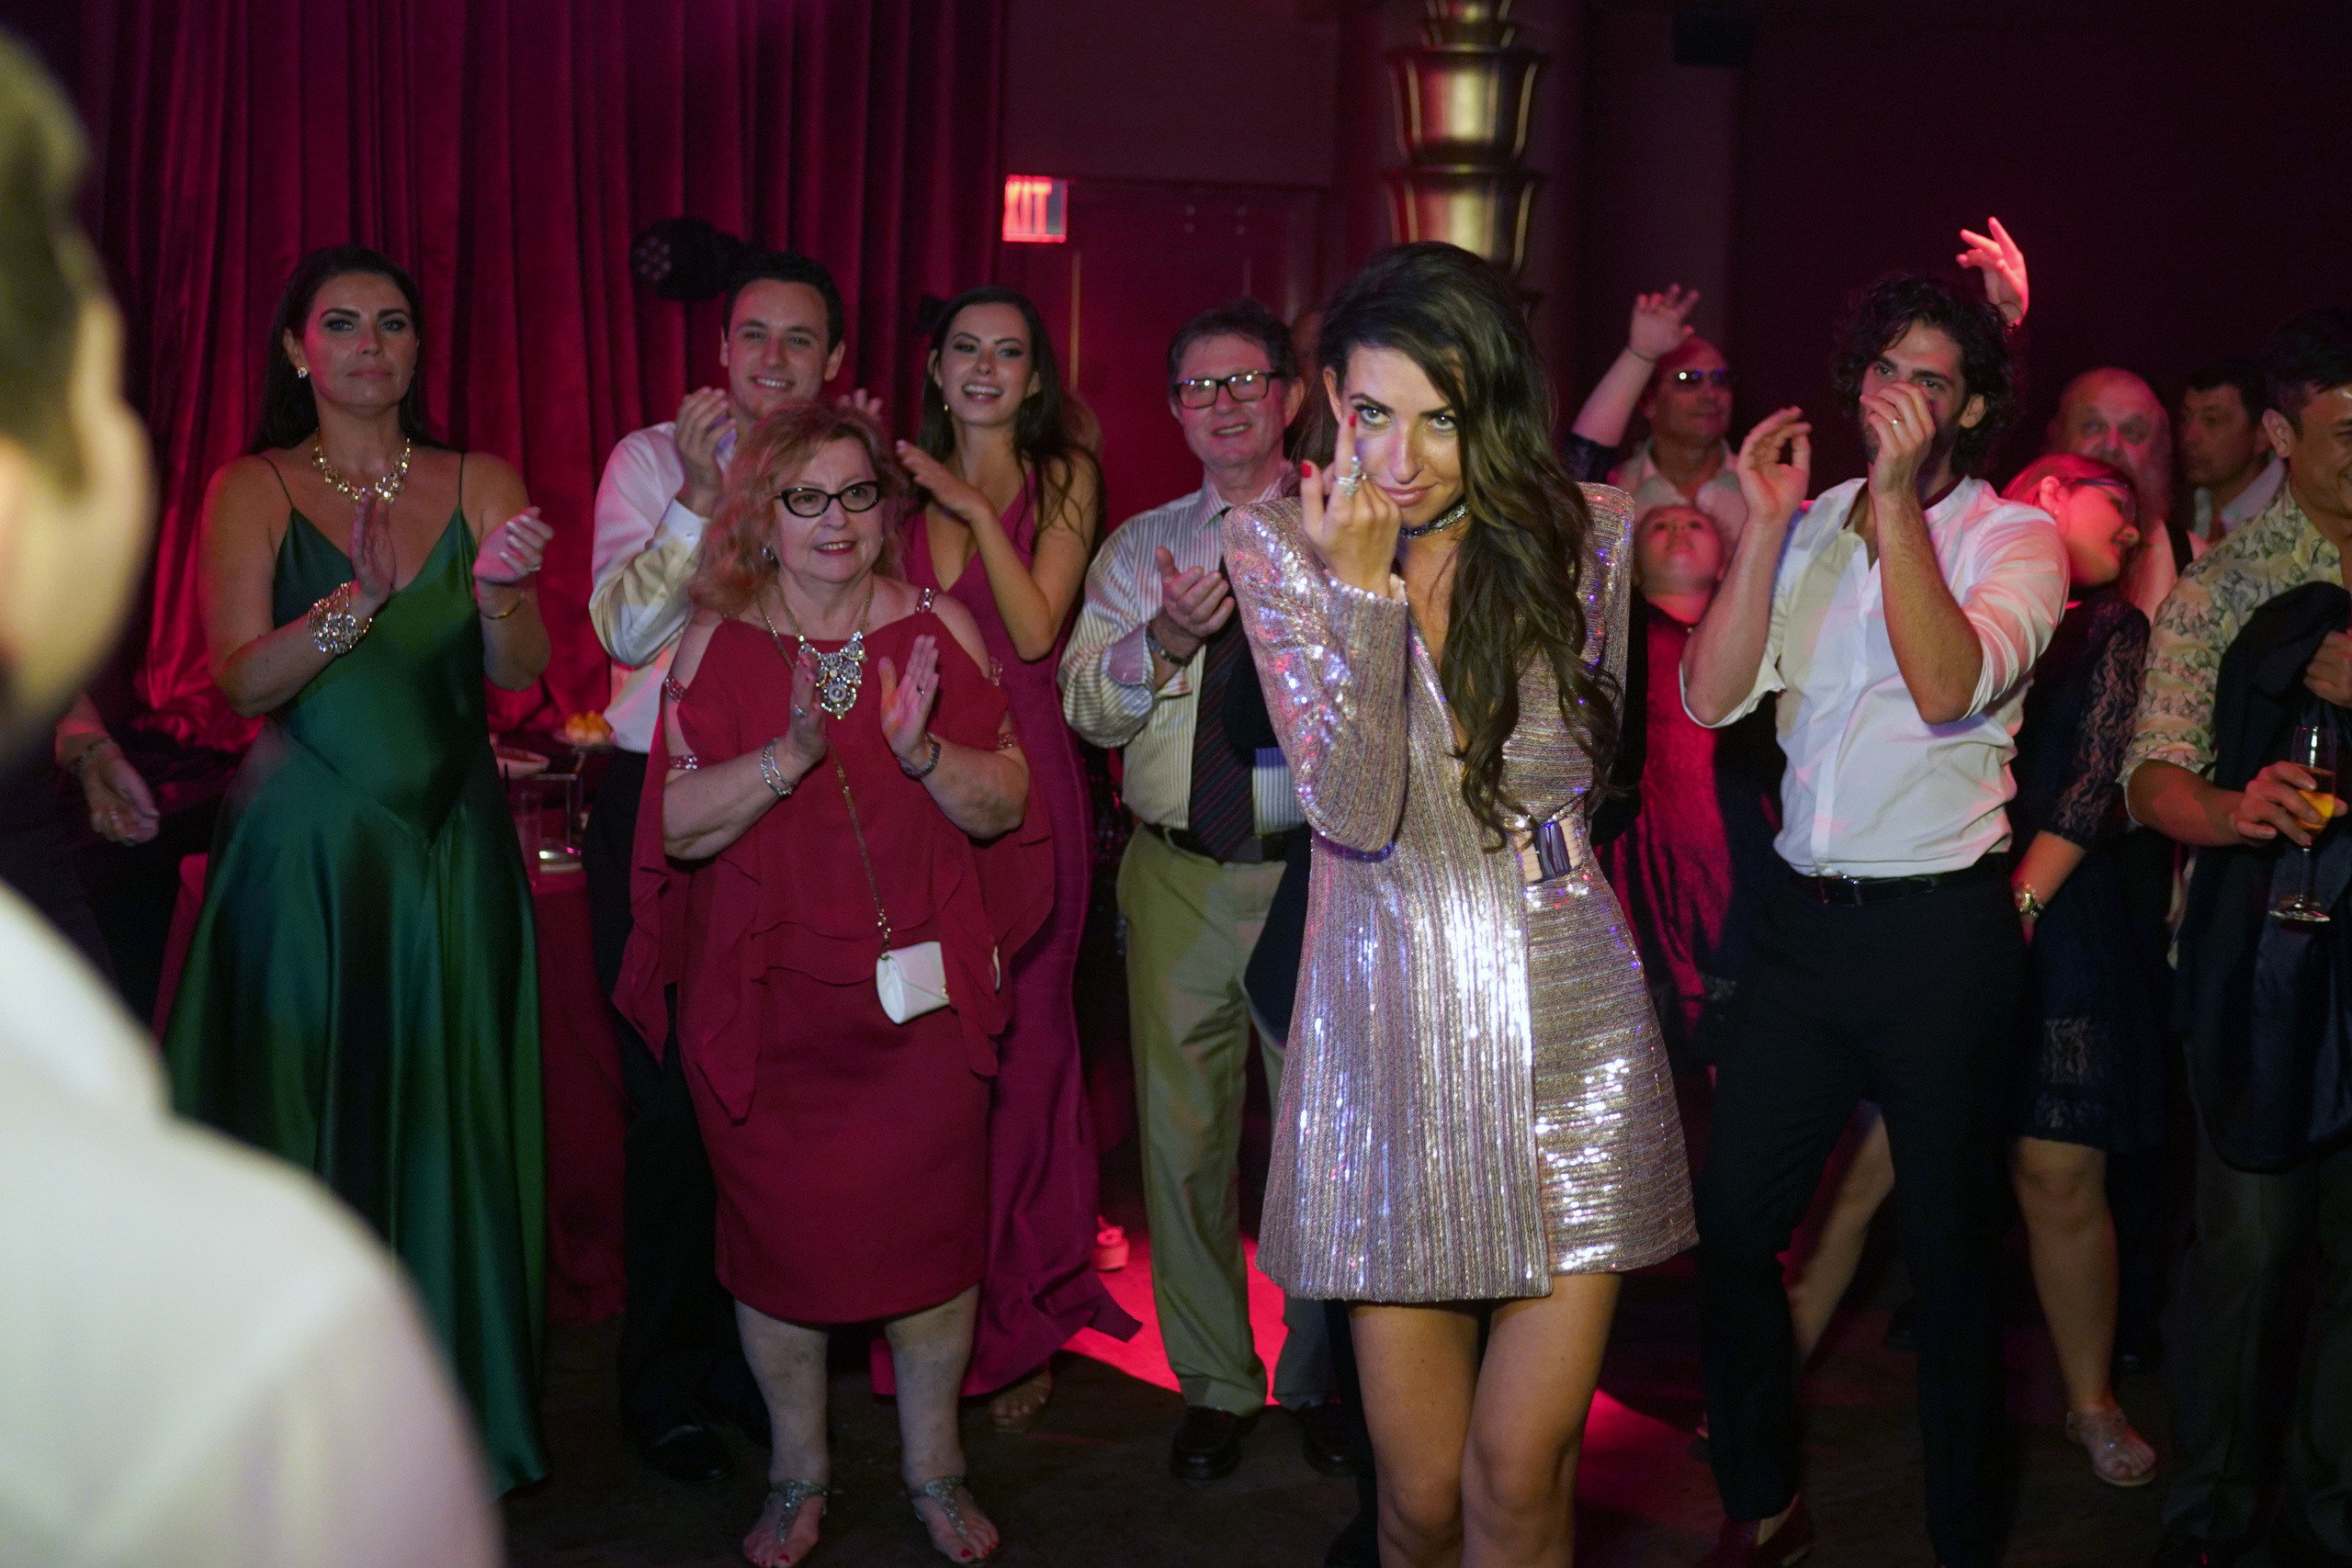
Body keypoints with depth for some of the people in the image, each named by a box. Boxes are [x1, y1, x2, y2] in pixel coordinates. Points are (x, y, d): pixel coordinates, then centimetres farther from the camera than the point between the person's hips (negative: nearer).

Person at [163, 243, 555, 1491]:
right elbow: (242, 679, -8)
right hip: (305, 849, -1)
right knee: (303, 1126, 3)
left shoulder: (481, 485, 6)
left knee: (446, 1122, 5)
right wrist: (356, 601, -24)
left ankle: (459, 1409, 18)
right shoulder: (252, 490, 2)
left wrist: (499, 596, -20)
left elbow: (520, 674, 0)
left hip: (450, 848, 1)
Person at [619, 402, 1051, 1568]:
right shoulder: (717, 642, 1)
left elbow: (1004, 805, 1)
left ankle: (934, 1469, 24)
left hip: (920, 993, 0)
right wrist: (792, 752, -21)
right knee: (778, 1232, 7)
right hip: (767, 1005, 0)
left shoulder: (936, 628, 3)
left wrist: (923, 750, -19)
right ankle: (797, 1474, 27)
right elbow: (681, 824, -7)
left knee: (929, 1226, 4)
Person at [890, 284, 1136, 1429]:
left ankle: (1022, 1324, 12)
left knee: (1022, 1036, 0)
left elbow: (1036, 633, -6)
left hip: (1022, 777, -2)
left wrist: (977, 511, -10)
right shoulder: (903, 478, 14)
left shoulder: (1062, 480, 7)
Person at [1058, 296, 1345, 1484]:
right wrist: (1165, 638, -15)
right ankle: (1215, 1382, 23)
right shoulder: (1138, 549, 12)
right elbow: (1088, 706, 2)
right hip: (1176, 875, 3)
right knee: (1183, 1133, 7)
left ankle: (1319, 1376, 25)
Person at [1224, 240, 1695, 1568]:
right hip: (1388, 1020, 0)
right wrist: (1362, 584, -19)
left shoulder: (1583, 535, 0)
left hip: (1567, 1021, 0)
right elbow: (1353, 811, -12)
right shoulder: (1277, 543, -2)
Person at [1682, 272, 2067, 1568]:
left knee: (1947, 1251, 7)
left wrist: (1897, 498, -21)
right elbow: (1711, 697, -3)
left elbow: (1951, 686, -21)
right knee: (1731, 1220, 8)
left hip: (1941, 931, -4)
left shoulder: (2014, 538, -2)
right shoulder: (1804, 528, 9)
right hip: (1804, 918, 4)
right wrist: (1766, 528, -10)